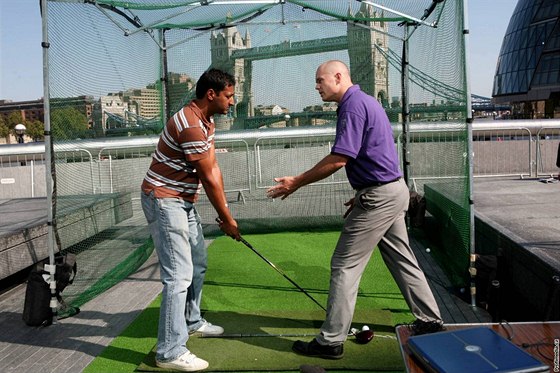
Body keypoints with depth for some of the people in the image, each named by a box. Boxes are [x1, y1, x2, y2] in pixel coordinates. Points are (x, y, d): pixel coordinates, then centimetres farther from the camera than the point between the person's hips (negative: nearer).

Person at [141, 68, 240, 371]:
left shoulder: (206, 123, 9)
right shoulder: (190, 125, -24)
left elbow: (214, 169, 6)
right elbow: (209, 179, -19)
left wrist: (223, 211, 2)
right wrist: (227, 219, -10)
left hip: (184, 201, 11)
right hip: (164, 201, -11)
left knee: (198, 262, 20)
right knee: (179, 274, -11)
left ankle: (191, 321, 38)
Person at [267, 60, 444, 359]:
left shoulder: (353, 104, -15)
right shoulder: (365, 101, 17)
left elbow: (339, 159, -23)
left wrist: (296, 182, -16)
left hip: (378, 196, -10)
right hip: (395, 190, 11)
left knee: (345, 266, -5)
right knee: (402, 260, 18)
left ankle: (331, 341, 3)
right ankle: (430, 321, 29)